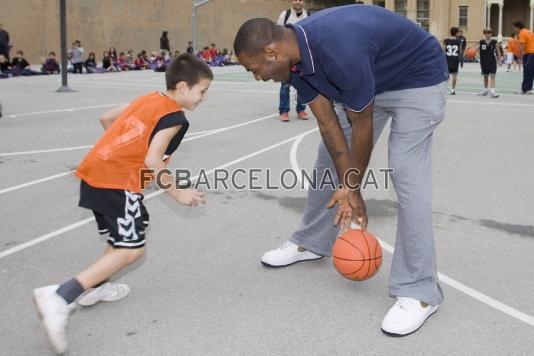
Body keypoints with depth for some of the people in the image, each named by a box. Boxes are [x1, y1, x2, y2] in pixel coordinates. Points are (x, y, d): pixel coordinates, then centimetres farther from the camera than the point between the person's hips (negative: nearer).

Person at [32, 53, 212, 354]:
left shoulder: (149, 99, 16)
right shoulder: (175, 117, -8)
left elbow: (107, 119, 24)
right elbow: (152, 160, -18)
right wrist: (178, 192, -9)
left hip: (95, 173, 9)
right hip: (118, 183, -9)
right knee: (132, 250, -7)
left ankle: (95, 287, 29)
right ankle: (59, 297, -16)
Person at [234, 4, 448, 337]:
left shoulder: (339, 51, -39)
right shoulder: (296, 55, -13)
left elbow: (363, 127, -26)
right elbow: (328, 124, -10)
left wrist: (352, 187, -11)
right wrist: (348, 188, -14)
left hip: (418, 79, -8)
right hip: (369, 80, 9)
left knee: (407, 175, -18)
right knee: (330, 158, 10)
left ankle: (420, 291, -9)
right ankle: (313, 242, 29)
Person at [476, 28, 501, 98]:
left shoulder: (494, 42, -2)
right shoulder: (481, 42, 0)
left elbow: (498, 51, 3)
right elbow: (477, 50, 0)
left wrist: (499, 59, 0)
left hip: (492, 62, -2)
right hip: (484, 62, 2)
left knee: (492, 76, -10)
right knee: (485, 76, 15)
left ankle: (492, 91, -16)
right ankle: (485, 90, 30)